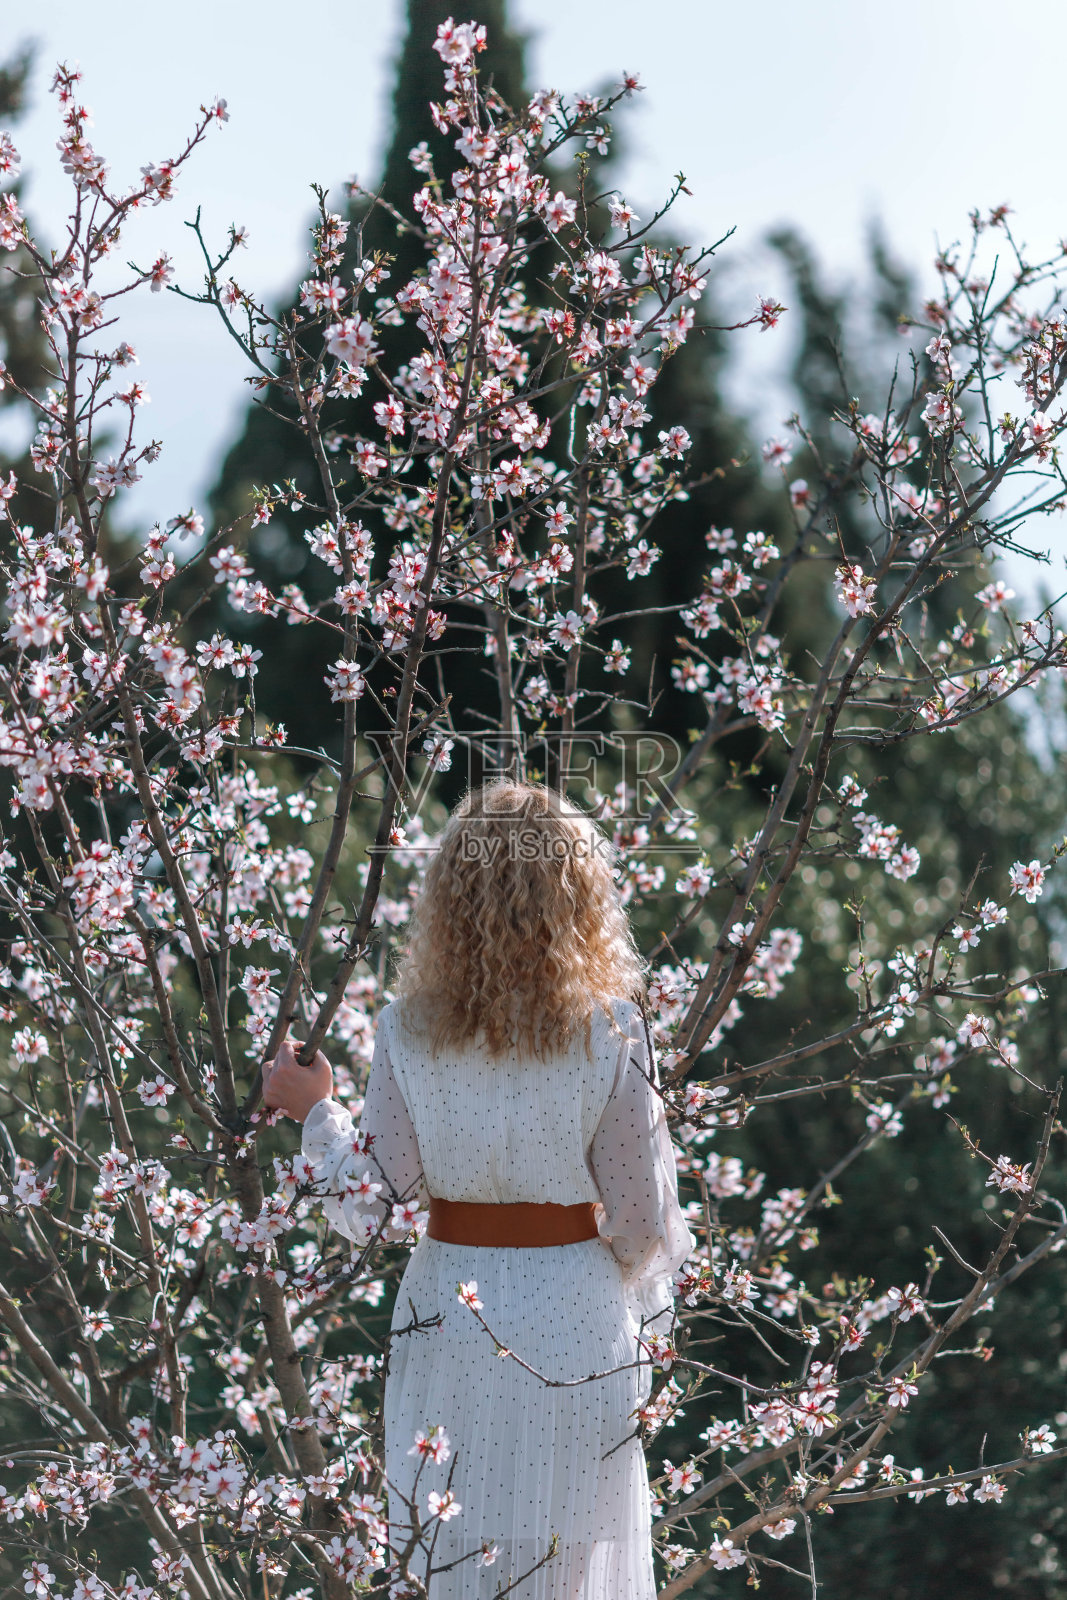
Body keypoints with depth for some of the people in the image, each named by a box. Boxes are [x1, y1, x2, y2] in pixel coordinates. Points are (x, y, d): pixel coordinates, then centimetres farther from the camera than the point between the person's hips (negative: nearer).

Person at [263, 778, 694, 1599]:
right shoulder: (609, 1032, -11)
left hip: (448, 1312, 1)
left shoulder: (409, 1031, -8)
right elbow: (642, 1218, -8)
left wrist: (315, 1110, 9)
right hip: (576, 1319, -1)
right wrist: (642, 1309, 12)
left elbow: (376, 1207, -7)